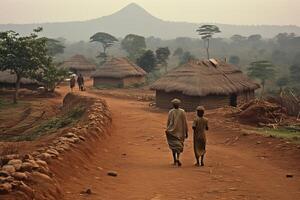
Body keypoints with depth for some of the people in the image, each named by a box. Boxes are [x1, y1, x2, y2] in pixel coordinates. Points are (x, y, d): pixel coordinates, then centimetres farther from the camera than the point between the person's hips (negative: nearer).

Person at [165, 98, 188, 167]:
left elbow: (168, 122, -5)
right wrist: (186, 132, 3)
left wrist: (168, 130, 9)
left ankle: (175, 160, 11)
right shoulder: (182, 112, -6)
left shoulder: (171, 112, -8)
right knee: (179, 145, 11)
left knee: (173, 145, 13)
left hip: (172, 131, 0)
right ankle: (177, 158, -12)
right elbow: (185, 123, -5)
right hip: (180, 131, 0)